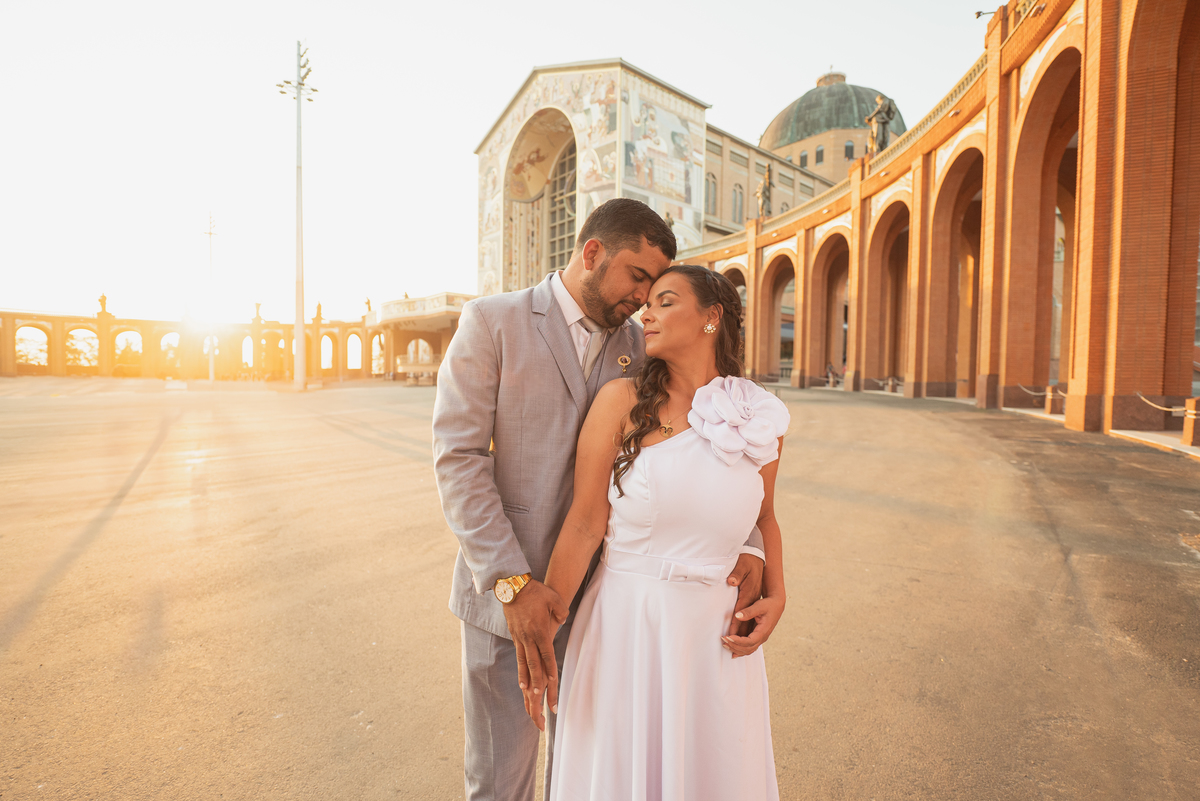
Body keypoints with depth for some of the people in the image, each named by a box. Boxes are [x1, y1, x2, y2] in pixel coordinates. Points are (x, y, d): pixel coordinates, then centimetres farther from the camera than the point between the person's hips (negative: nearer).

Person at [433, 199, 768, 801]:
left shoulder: (637, 347, 4)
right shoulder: (491, 322, -8)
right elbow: (457, 457, -14)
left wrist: (746, 544, -12)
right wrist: (512, 583, -20)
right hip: (505, 591, -3)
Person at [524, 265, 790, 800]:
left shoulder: (764, 420, -1)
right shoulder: (621, 401, -9)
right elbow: (583, 526, -8)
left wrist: (776, 595, 2)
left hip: (717, 637, 3)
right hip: (625, 628, -2)